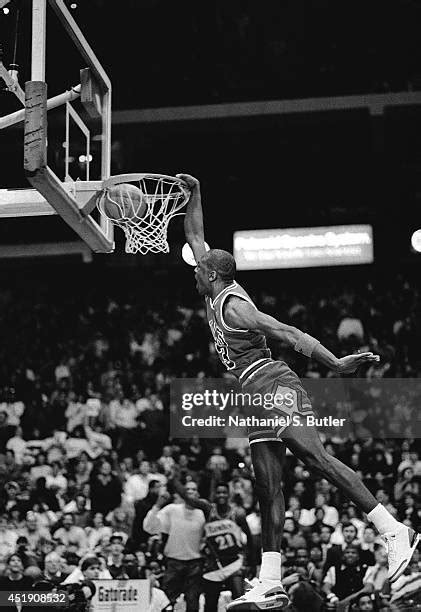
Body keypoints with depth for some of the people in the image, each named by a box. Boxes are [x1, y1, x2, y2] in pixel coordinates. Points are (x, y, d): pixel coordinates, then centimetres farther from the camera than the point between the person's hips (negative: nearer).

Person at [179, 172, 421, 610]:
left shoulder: (233, 305, -9)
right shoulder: (216, 295, 17)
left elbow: (288, 334, -18)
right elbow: (195, 238, 31)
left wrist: (337, 364, -26)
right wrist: (193, 194, 26)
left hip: (274, 385, -9)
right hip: (256, 396, 9)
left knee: (312, 455, -24)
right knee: (268, 488, 3)